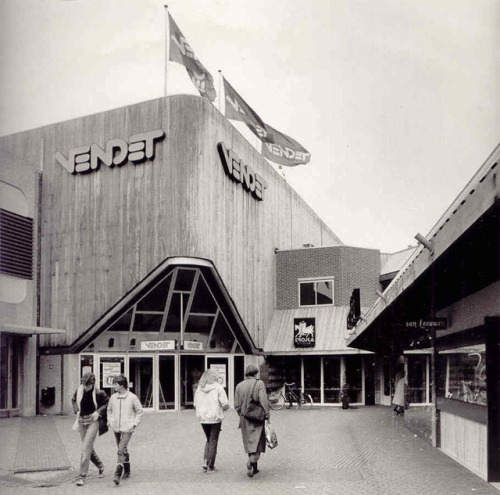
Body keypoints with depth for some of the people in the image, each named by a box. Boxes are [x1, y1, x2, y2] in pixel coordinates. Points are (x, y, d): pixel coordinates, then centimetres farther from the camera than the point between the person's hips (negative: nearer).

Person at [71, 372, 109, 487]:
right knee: (89, 448, 15)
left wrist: (98, 412, -11)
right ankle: (100, 466, 38)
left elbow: (108, 403, 1)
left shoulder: (98, 393, -13)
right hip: (81, 421, 5)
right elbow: (73, 400, 19)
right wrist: (77, 410, 4)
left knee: (86, 448, -12)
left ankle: (82, 476, -7)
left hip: (93, 422, -5)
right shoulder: (79, 391, -1)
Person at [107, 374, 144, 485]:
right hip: (116, 428, 5)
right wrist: (110, 421, 7)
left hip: (127, 428, -5)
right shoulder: (113, 397, 3)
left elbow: (140, 411, 1)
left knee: (121, 450, -17)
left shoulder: (132, 397, -9)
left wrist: (135, 423, -7)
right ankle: (127, 471, 33)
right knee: (123, 450, 17)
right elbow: (109, 410, 19)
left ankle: (117, 475, -21)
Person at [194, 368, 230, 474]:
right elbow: (226, 405, -12)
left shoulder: (199, 388, 3)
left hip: (203, 419, 4)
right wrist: (222, 408, 9)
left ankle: (205, 461, 7)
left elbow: (195, 405, 8)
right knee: (213, 441, 6)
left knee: (208, 440, 22)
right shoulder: (218, 388, -9)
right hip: (215, 418, -4)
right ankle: (210, 467, 8)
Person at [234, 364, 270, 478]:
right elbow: (263, 401, -14)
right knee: (256, 442, -1)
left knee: (249, 443, 14)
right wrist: (267, 414, -8)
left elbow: (237, 405, 7)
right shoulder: (259, 384, -7)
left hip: (244, 419, 4)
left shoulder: (239, 386, 5)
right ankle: (251, 461, -24)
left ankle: (254, 468, 21)